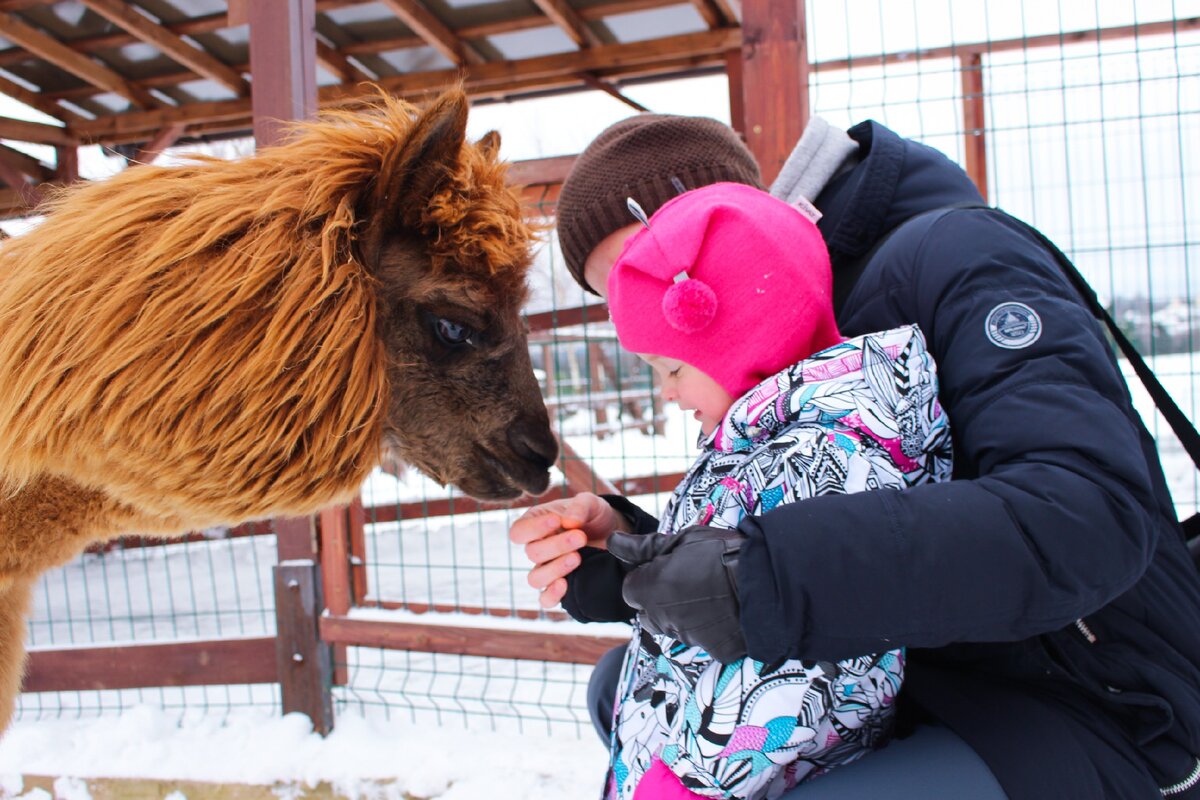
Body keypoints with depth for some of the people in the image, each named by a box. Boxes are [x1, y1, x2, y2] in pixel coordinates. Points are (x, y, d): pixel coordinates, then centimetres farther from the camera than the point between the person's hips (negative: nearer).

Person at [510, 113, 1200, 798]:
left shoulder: (957, 253, -16)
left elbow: (1090, 514, -32)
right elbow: (723, 573, 9)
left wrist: (766, 575, -37)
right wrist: (623, 547, -12)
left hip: (1092, 717, -8)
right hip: (921, 689, 8)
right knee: (624, 685, 6)